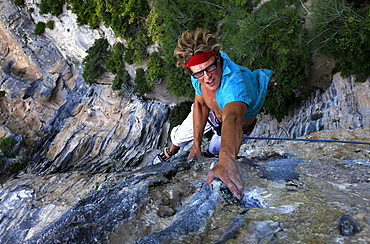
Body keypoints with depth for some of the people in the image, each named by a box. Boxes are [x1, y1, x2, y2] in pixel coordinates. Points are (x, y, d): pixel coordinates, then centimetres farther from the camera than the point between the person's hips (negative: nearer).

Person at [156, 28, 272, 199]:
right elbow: (200, 104, -15)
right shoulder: (199, 74, -31)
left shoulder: (235, 83, -51)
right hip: (212, 113, 4)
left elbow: (231, 119, -70)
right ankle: (170, 152, 56)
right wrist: (196, 144, -18)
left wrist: (226, 161, -88)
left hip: (238, 126, -4)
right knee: (180, 134, 19)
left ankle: (207, 156, 58)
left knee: (214, 150, 19)